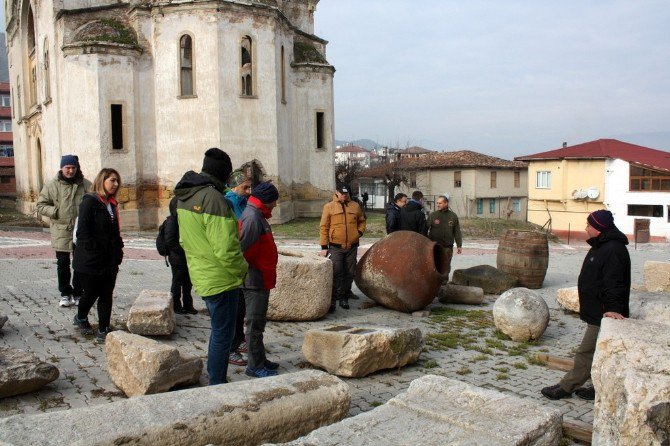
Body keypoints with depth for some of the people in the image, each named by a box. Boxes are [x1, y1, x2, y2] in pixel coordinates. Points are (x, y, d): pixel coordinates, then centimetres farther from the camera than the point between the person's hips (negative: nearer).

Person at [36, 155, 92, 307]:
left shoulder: (86, 185, 0)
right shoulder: (52, 186, 0)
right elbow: (40, 205, 3)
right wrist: (55, 212, -12)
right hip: (61, 232, 0)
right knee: (63, 264, 8)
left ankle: (78, 294, 22)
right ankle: (65, 294, 21)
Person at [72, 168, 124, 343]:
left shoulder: (112, 204, 12)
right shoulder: (90, 202, -12)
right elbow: (83, 231, -17)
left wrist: (118, 250, 7)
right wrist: (94, 252, -18)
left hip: (110, 261, 7)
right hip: (90, 261, -7)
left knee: (106, 295, 6)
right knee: (91, 293, 7)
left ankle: (103, 331, 13)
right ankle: (81, 318, 36)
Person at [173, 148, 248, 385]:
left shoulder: (184, 196, 8)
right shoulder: (214, 199, -22)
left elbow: (184, 239, 15)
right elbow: (225, 250, -25)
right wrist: (242, 270, -9)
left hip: (201, 275, 10)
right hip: (221, 279, -10)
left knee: (219, 330, 24)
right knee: (223, 334, 3)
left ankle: (216, 379, 37)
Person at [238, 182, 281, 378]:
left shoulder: (257, 216, 14)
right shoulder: (253, 218, -19)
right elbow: (242, 248, -26)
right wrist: (249, 273, -17)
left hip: (260, 280, 10)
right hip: (255, 280, -10)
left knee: (259, 321, 18)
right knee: (255, 323, -1)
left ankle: (260, 360, 29)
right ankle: (255, 366, 8)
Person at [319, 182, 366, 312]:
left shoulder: (355, 206, 8)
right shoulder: (329, 206, -1)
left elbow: (362, 221, 22)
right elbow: (323, 227, -1)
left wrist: (359, 231, 1)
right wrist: (324, 246, -5)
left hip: (352, 247, 3)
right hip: (335, 247, -3)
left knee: (349, 274, 9)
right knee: (336, 274, -8)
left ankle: (344, 298, 22)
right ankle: (332, 300, -1)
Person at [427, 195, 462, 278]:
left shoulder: (453, 216, 5)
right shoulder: (432, 215, 2)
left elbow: (457, 232, 7)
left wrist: (459, 245, 5)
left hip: (447, 247, 1)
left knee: (446, 266, 9)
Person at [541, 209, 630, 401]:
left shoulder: (613, 250, -20)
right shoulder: (601, 246, 14)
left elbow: (614, 283, -27)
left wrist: (613, 308, -33)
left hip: (603, 314, -11)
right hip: (597, 312, 11)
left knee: (587, 352, -2)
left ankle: (567, 387, 4)